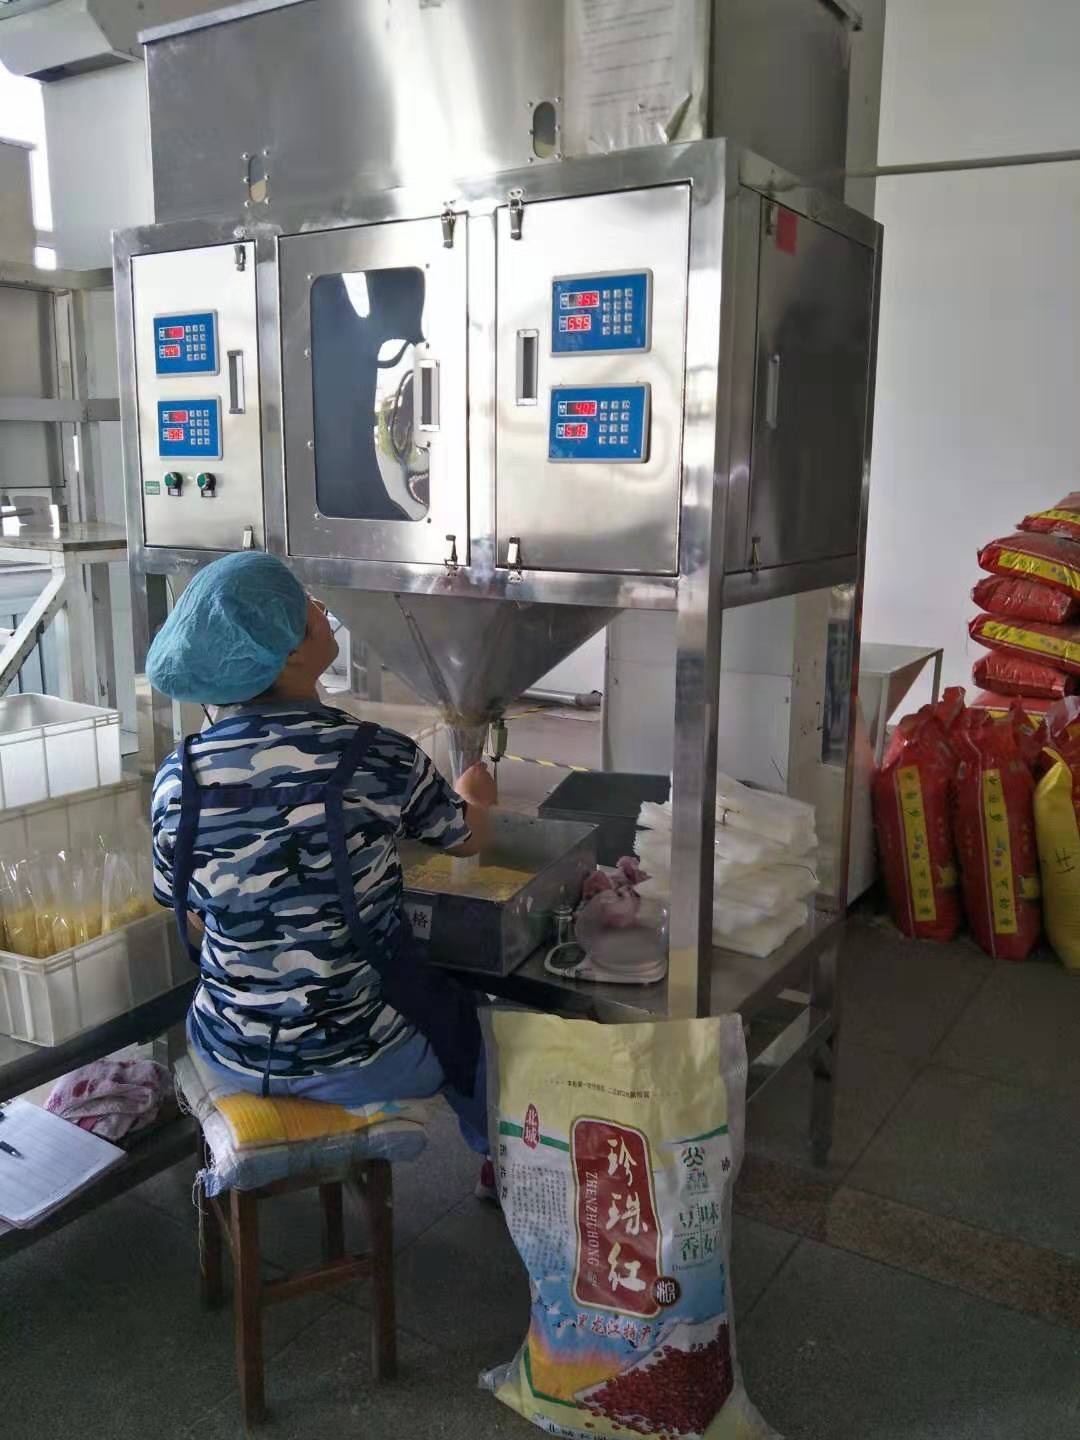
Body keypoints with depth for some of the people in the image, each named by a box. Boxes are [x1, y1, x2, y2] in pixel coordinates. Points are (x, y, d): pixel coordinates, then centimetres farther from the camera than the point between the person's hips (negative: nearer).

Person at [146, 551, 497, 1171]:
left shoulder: (178, 778, -13)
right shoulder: (382, 759, -22)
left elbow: (197, 931, 0)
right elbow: (470, 838, -1)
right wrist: (474, 795, 23)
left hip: (229, 1055, 3)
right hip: (359, 1062, -3)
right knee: (471, 1020, 28)